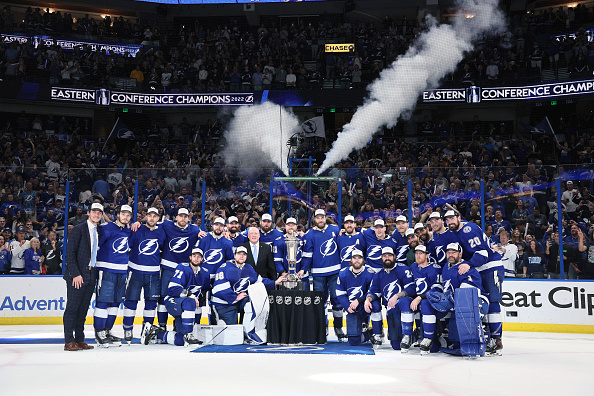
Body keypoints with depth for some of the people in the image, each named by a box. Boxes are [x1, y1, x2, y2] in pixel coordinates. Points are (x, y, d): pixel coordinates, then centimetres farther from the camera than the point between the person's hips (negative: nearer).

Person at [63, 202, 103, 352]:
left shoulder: (99, 232, 15)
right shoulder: (78, 229, -5)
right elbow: (70, 252, -11)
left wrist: (96, 273, 9)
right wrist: (76, 274, -16)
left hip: (91, 276, 6)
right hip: (77, 276, -6)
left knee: (83, 308, 9)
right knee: (72, 307, -3)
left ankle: (80, 340, 15)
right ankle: (69, 342, 1)